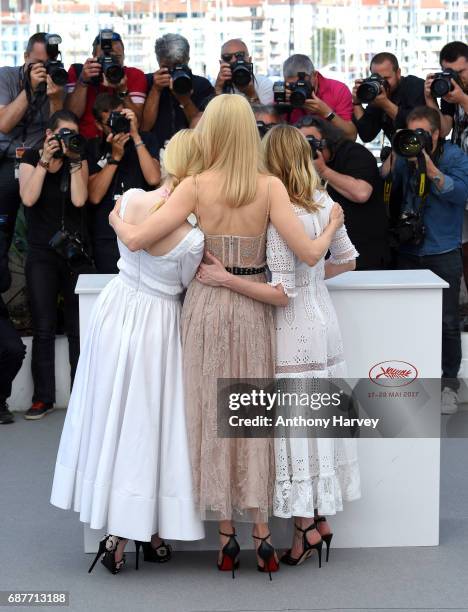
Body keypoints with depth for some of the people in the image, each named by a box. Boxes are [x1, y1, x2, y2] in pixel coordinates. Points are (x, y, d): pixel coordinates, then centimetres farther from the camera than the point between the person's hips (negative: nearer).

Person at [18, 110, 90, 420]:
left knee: (79, 327, 1)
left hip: (75, 252, 1)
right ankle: (43, 397, 3)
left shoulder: (80, 160, 4)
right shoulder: (31, 158, 4)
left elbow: (79, 200, -10)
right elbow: (28, 198, -12)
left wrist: (74, 160, -12)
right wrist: (45, 160, -14)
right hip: (42, 254, 0)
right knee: (44, 328, -3)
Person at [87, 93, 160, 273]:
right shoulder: (92, 148, 5)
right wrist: (115, 157, -9)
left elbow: (153, 179, -12)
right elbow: (94, 196, -5)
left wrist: (136, 136, -10)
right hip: (106, 238, 0)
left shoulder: (146, 140, 5)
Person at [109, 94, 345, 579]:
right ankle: (261, 535, 12)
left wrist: (115, 219, 9)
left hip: (206, 306, 0)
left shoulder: (196, 187, -9)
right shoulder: (270, 187, -8)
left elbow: (136, 239, -13)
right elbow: (309, 253, -14)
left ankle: (226, 538, 12)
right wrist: (333, 225, 6)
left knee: (212, 414, 8)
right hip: (253, 307, 1)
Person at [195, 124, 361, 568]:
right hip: (323, 328, 8)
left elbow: (282, 292, -23)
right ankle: (320, 518, 25)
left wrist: (225, 279, -24)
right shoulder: (324, 203, 3)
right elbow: (347, 260, 16)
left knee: (294, 428, 3)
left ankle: (306, 528, 13)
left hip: (294, 335, -8)